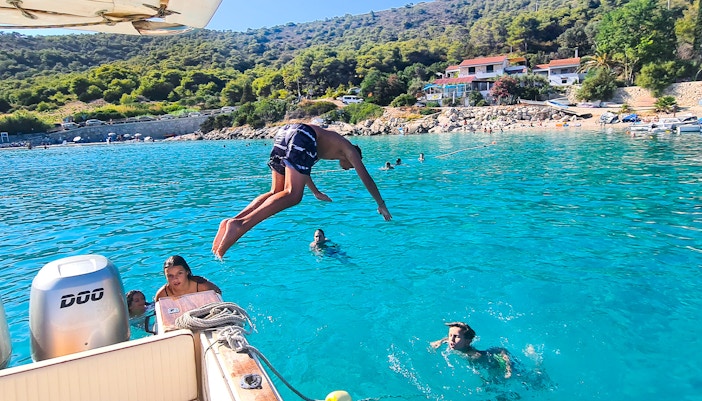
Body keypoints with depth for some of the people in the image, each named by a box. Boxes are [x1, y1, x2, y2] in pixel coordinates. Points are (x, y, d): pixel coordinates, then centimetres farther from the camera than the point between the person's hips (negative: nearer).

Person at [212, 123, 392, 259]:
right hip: (302, 136, -8)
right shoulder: (350, 150, 24)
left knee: (277, 192, 9)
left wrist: (316, 193, 60)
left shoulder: (332, 142, 41)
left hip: (283, 132, 8)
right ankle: (240, 224, -38)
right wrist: (382, 206, 31)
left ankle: (232, 221, -9)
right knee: (292, 195, -18)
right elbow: (366, 178, 21)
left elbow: (300, 168, 49)